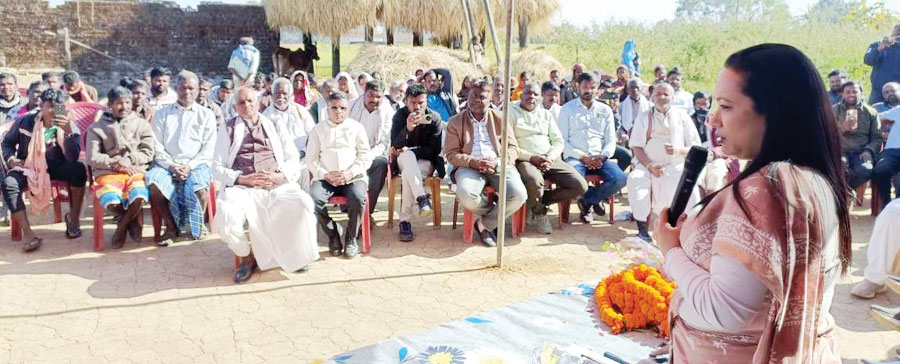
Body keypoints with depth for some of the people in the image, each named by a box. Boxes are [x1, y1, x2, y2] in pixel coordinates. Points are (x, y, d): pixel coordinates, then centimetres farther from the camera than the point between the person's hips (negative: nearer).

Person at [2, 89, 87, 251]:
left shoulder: (70, 127, -9)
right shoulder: (25, 122, -3)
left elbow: (72, 158, -24)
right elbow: (7, 142, 14)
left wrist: (68, 131, -36)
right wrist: (11, 158, -7)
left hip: (55, 168, -1)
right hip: (27, 167, 1)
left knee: (79, 169, -31)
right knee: (8, 184, -30)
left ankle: (73, 217, -12)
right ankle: (27, 233, -30)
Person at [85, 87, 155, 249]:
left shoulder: (142, 124, 17)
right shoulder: (97, 127, 16)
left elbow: (148, 153, 9)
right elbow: (92, 157, 6)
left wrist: (129, 159, -7)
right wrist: (115, 163, -7)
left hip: (136, 171, 0)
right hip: (108, 173, 0)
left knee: (139, 198, -35)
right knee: (111, 202, -33)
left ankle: (122, 227, -3)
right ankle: (132, 221, 2)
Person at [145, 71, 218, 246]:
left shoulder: (207, 115, 13)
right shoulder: (162, 114, 16)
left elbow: (208, 148, 3)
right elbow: (157, 147, 7)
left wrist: (189, 166, -12)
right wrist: (172, 166, -11)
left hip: (197, 164, -1)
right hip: (168, 164, 2)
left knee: (198, 187, -33)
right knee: (153, 183, -29)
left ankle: (197, 224, -3)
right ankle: (171, 227, -11)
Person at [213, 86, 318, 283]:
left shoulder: (274, 126, 19)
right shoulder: (228, 129, 17)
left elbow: (293, 159, 12)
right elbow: (217, 168, 10)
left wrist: (279, 176, -9)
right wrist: (243, 179, -9)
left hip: (278, 185, 1)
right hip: (242, 187, 0)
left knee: (303, 204, -29)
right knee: (227, 214, -32)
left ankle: (294, 253, -3)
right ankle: (247, 257, -4)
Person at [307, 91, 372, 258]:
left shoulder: (356, 127, 13)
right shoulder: (318, 129, 15)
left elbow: (366, 156, 6)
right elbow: (311, 158, 8)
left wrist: (351, 173, -10)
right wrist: (325, 174, -10)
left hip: (353, 177, -1)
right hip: (325, 177, 1)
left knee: (358, 198, -33)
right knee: (314, 197, -30)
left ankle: (351, 238, -8)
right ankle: (333, 237, -7)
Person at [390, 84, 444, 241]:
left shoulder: (434, 118, -6)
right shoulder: (400, 115, -5)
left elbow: (435, 150, -6)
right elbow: (395, 146, -15)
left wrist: (411, 150, -18)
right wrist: (407, 129, -34)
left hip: (425, 161, -1)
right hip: (404, 161, 1)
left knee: (407, 175, -34)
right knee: (406, 155, -37)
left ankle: (404, 221, -31)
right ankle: (422, 198, -47)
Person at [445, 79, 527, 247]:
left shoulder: (500, 118, 17)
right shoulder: (455, 122, 13)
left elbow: (513, 148, 11)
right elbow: (451, 154, 4)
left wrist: (498, 162, -11)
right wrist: (474, 162, -15)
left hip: (499, 165, 1)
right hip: (469, 166, -1)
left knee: (519, 195, -28)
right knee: (465, 195, -36)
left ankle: (485, 224, -3)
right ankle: (494, 212, -1)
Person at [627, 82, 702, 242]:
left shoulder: (682, 117, 11)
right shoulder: (644, 117, 13)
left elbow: (696, 148, 6)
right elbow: (636, 147, 3)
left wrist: (679, 150, -15)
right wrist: (650, 166, -13)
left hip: (676, 167, -1)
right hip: (648, 165, 1)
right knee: (635, 178, -31)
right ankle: (642, 228, -27)